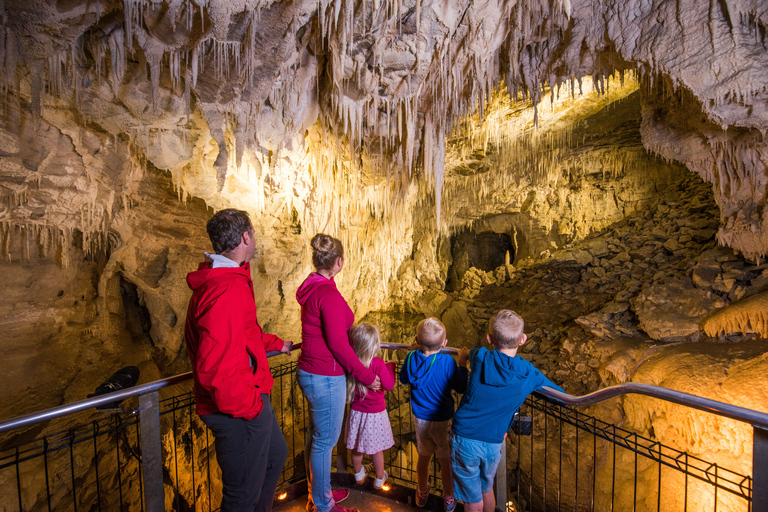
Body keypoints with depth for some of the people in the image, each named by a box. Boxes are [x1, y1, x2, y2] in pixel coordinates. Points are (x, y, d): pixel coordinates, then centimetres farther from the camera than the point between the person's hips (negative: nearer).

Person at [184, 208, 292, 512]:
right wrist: (249, 407, -22)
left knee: (275, 455, 31)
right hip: (239, 412, -11)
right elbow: (214, 368, -34)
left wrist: (276, 344, 31)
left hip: (250, 397, 11)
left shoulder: (219, 279, 8)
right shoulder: (228, 291, -29)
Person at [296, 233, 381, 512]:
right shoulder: (329, 294, -25)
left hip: (309, 371, 9)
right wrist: (366, 375, -12)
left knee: (316, 436, 24)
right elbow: (338, 344, -23)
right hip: (325, 378, -9)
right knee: (325, 440, 10)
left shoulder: (311, 288, 5)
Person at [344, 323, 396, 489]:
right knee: (376, 448, 18)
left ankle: (358, 475, 47)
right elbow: (389, 385, -23)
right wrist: (390, 366, -11)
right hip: (375, 414, -4)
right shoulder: (378, 364, -28)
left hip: (356, 411, 4)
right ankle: (379, 478, 39)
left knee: (356, 447, 24)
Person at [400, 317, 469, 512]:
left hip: (420, 418, 3)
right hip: (443, 420, -3)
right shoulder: (447, 361, -25)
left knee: (423, 456, 24)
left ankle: (422, 494, 45)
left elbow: (403, 379, 5)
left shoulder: (411, 358, -15)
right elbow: (461, 388, -13)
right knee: (446, 460, 19)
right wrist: (462, 362, -6)